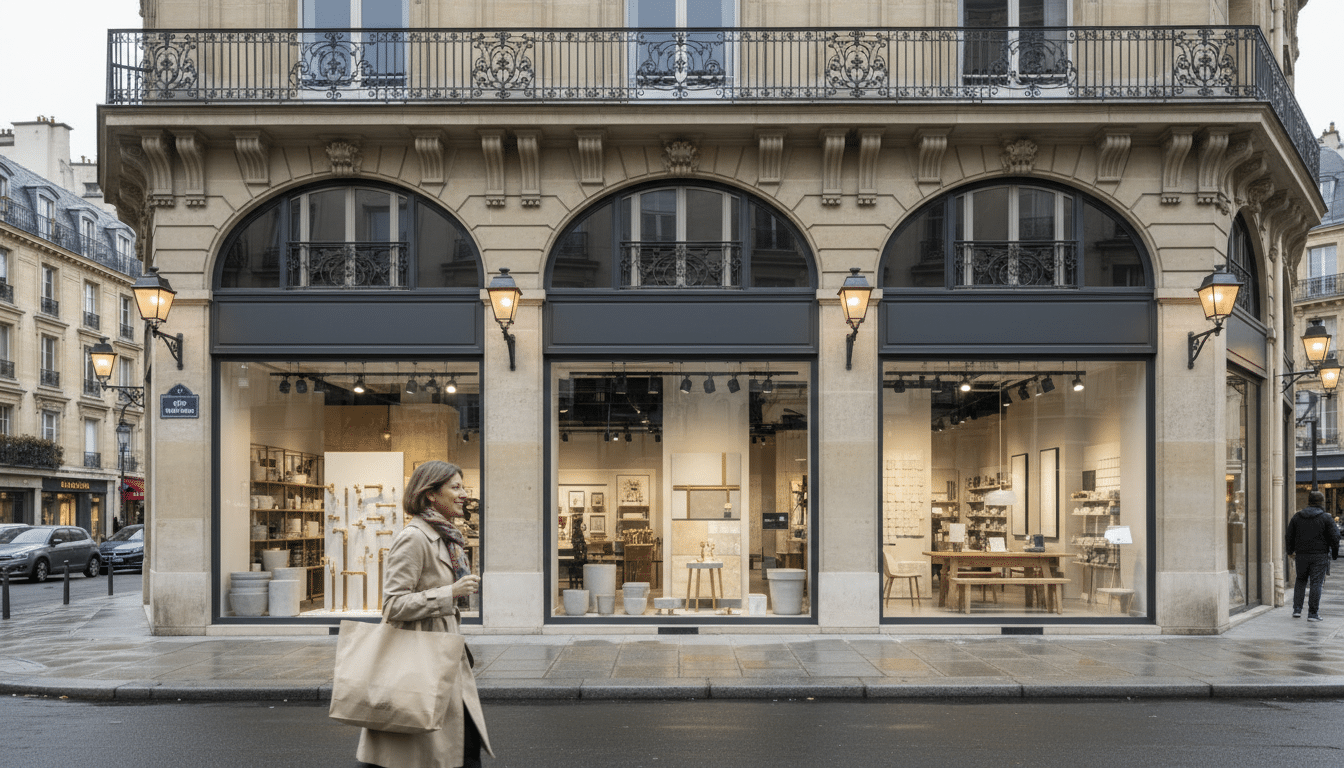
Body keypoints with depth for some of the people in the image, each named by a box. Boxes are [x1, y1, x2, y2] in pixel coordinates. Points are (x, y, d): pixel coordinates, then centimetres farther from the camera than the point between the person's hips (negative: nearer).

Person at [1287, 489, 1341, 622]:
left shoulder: (1297, 517, 6)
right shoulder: (1326, 518, -5)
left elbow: (1290, 536, 12)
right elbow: (1334, 537, -5)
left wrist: (1290, 551, 27)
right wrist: (1335, 554, 7)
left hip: (1302, 555, 3)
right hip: (1320, 555, -3)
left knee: (1300, 581, 16)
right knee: (1316, 583, 0)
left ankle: (1297, 609, 9)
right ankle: (1313, 613, -1)